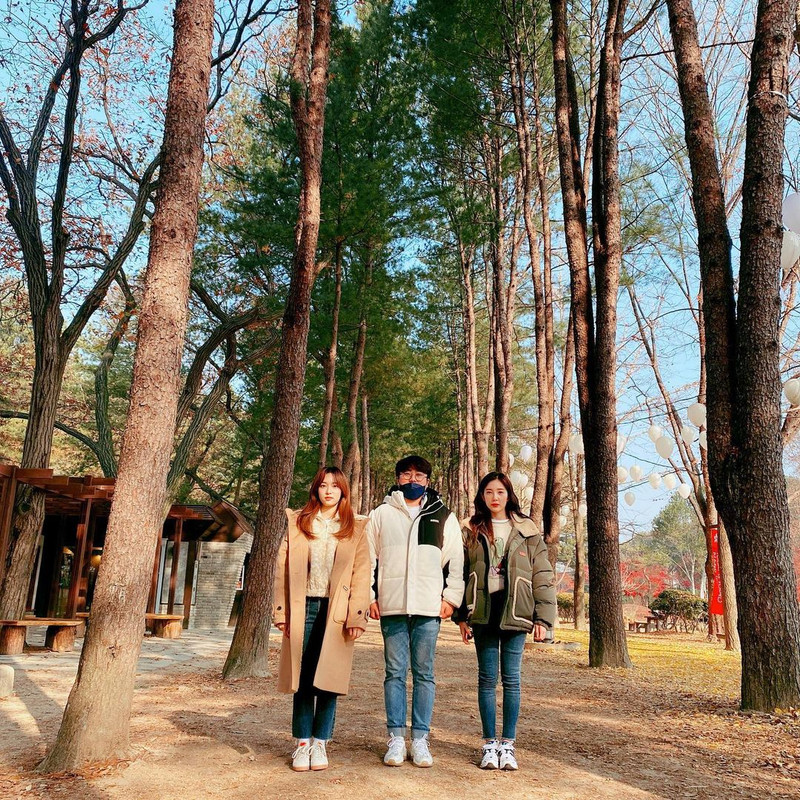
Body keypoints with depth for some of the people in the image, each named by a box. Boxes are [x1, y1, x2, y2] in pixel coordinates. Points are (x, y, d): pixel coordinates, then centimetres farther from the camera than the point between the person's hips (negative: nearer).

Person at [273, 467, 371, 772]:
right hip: (303, 608, 1)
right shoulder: (297, 522, 8)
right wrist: (282, 612, -1)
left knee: (328, 678, 1)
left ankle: (319, 742, 16)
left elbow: (362, 575, 0)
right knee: (302, 678, 4)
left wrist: (356, 617, -8)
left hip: (335, 611, -1)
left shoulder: (355, 529, 6)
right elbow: (283, 568, 6)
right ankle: (302, 742, 17)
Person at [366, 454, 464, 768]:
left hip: (429, 607, 0)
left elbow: (456, 560, 10)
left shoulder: (444, 517, 11)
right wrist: (370, 596, 3)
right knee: (395, 672, 4)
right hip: (391, 606, 0)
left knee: (424, 673, 4)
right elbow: (368, 558, 10)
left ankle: (420, 739, 12)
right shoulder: (381, 514, 11)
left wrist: (451, 597, 2)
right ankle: (396, 739, 11)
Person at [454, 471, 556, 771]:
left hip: (515, 612, -1)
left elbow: (543, 577, 3)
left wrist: (543, 618, -3)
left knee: (511, 678, 3)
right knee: (487, 678, 6)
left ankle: (508, 743, 14)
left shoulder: (527, 532, 4)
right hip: (483, 613, 1)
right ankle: (490, 743, 15)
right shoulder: (471, 532, 7)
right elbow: (461, 574, 6)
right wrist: (462, 616, 0)